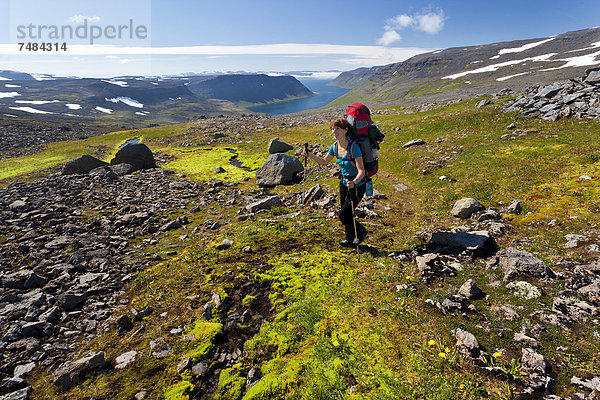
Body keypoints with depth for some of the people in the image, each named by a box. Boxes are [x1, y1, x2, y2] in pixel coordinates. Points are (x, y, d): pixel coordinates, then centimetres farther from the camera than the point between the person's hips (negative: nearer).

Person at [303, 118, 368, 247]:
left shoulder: (353, 146, -25)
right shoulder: (335, 146, -4)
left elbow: (361, 171, -29)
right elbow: (324, 161, 12)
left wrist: (354, 182, -47)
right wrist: (310, 155, -1)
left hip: (357, 186, -7)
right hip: (344, 183, 7)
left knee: (344, 215, 0)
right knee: (345, 214, 17)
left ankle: (351, 239, 27)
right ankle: (360, 232, 42)